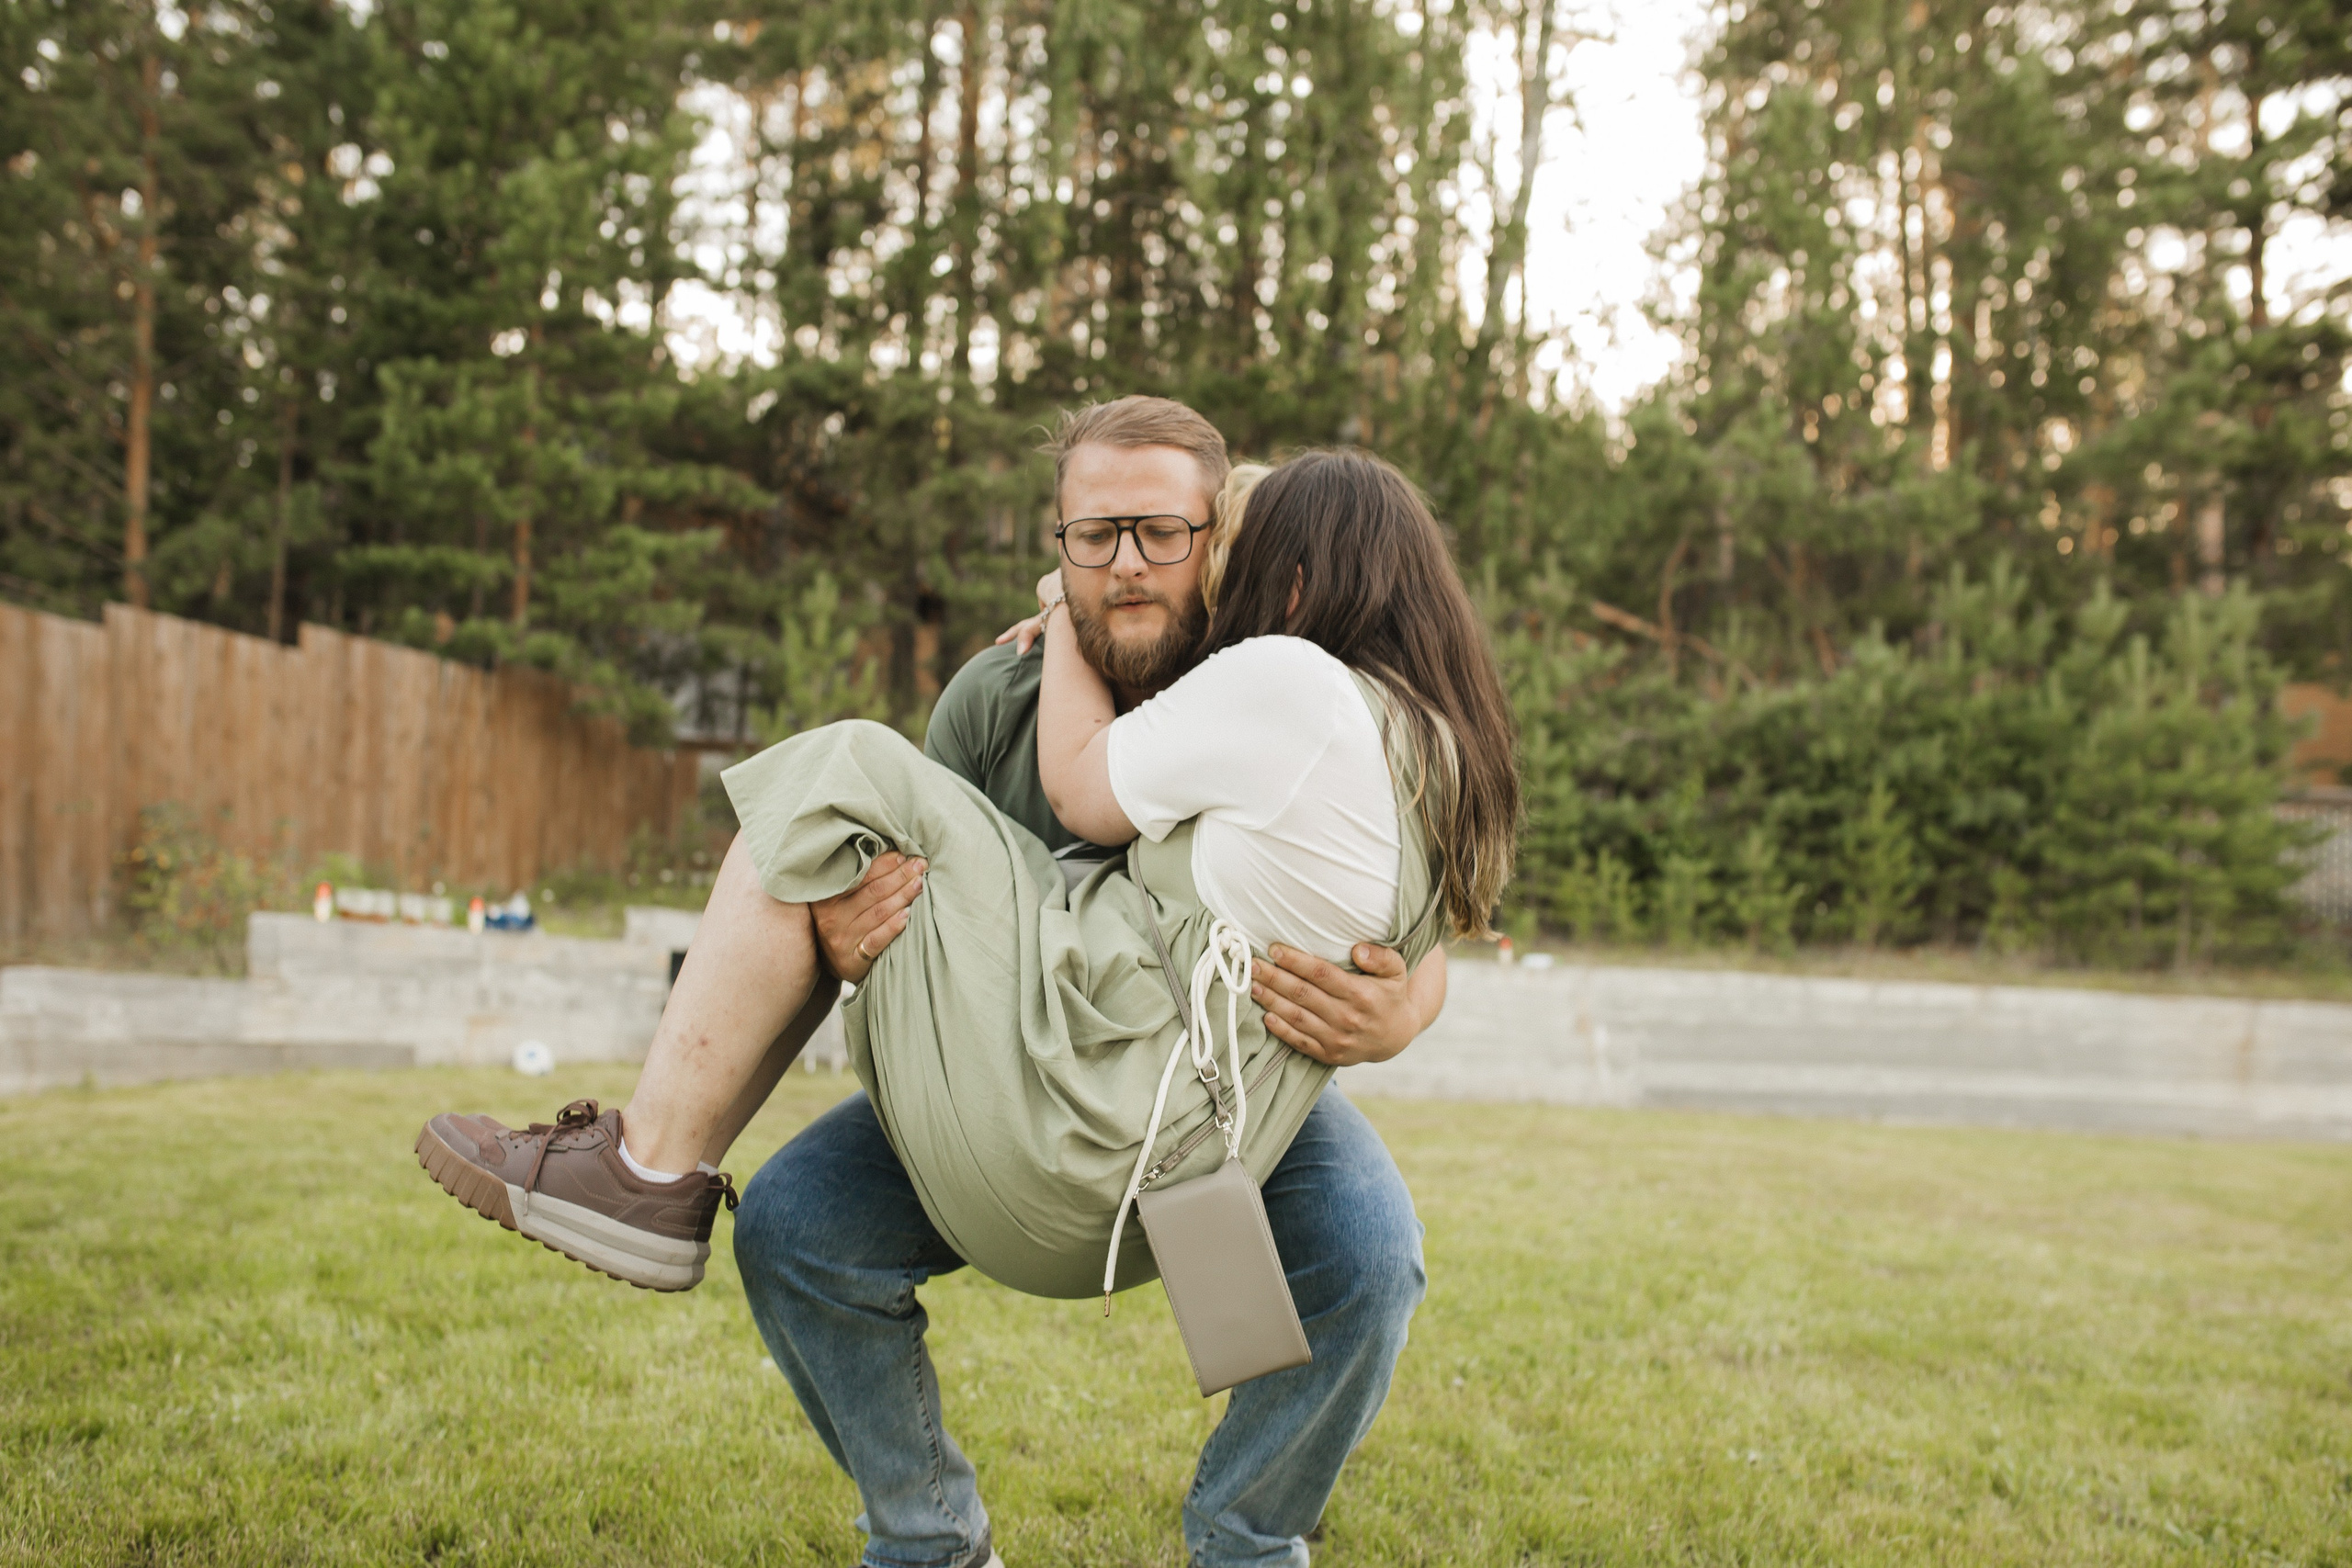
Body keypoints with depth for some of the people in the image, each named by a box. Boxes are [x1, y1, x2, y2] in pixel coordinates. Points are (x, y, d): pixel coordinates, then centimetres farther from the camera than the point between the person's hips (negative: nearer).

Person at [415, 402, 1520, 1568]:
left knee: (835, 781, -1)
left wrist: (1069, 624, 18)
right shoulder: (1444, 753, 14)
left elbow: (1083, 789, -1)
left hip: (1070, 1115, -10)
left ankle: (647, 1173, 1)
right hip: (1139, 1206, 10)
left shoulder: (1285, 679, -12)